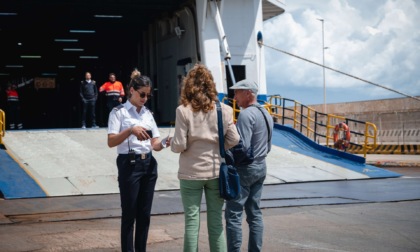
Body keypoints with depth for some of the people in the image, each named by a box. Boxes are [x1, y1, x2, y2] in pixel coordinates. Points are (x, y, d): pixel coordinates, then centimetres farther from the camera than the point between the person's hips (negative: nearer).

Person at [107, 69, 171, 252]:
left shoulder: (148, 113, 13)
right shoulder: (119, 112, -3)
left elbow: (154, 144, 10)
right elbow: (111, 142, -14)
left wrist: (164, 144, -13)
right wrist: (130, 130, -28)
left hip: (149, 164, 6)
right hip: (130, 164, -6)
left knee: (144, 214, 10)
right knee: (129, 214, -1)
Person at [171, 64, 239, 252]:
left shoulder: (183, 110, -10)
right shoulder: (223, 109, -3)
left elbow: (179, 145, -12)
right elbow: (233, 140, -2)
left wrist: (171, 144, 9)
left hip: (191, 173, -2)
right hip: (216, 172, 2)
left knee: (192, 221, 5)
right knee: (216, 220, 11)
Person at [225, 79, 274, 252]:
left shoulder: (246, 114, -16)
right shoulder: (266, 114, 12)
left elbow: (242, 147, -22)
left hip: (244, 169, -9)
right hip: (261, 167, 9)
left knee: (233, 214, -5)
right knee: (254, 213, 11)